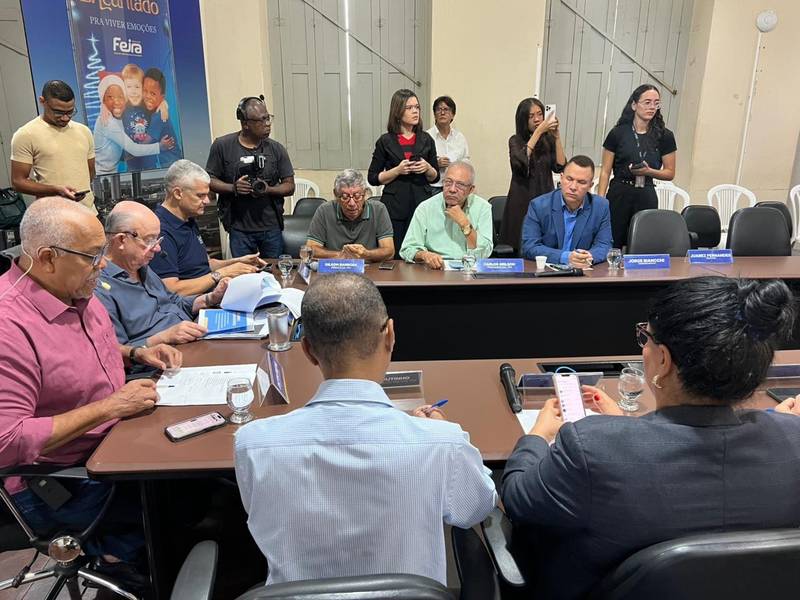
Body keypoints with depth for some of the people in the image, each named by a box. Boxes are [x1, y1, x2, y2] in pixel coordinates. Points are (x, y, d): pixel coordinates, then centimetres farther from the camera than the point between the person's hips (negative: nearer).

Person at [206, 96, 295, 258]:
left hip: (272, 228, 2)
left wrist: (268, 189, -15)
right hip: (239, 229, -2)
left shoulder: (276, 149, 4)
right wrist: (233, 188, -17)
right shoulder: (222, 145, -1)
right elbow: (210, 180, 1)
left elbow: (289, 186, 4)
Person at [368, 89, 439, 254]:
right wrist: (397, 170, -11)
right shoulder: (386, 141, 2)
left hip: (422, 204, 2)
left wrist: (427, 168, -6)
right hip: (395, 207, -2)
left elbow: (435, 177, 15)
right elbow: (373, 178, 3)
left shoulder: (426, 140, 9)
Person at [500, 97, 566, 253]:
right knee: (521, 250, -4)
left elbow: (560, 167, -2)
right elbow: (520, 161, -17)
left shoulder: (549, 140, 9)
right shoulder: (516, 140, 3)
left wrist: (557, 137, -7)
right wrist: (539, 131, -16)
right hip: (522, 201, -2)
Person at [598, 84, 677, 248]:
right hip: (619, 194, -1)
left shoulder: (664, 136, 4)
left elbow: (670, 173, 8)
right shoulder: (618, 133, 0)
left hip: (647, 197, 1)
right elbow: (605, 171, 1)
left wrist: (648, 171, -11)